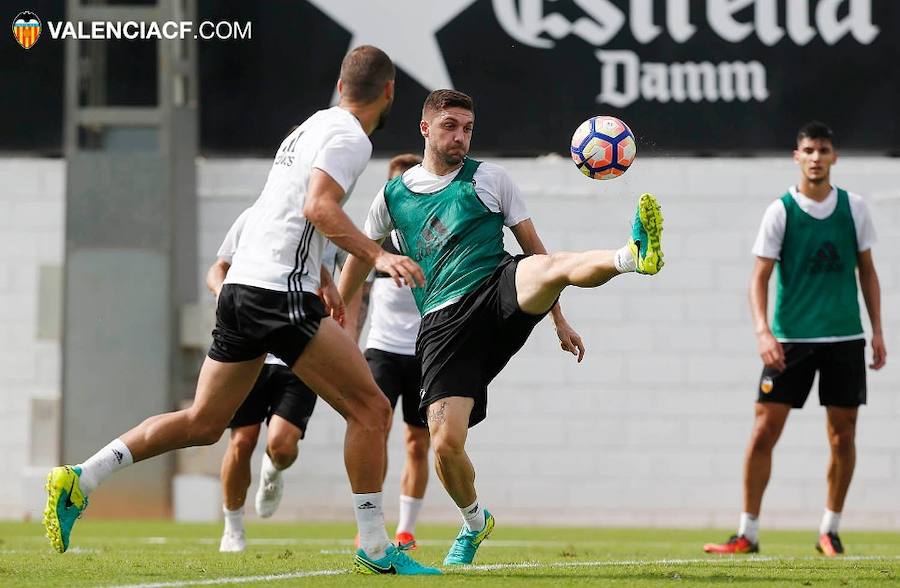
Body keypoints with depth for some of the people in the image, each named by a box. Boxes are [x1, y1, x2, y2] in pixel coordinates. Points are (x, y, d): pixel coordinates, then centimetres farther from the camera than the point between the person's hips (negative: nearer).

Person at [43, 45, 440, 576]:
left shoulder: (314, 126, 22)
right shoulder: (350, 137, -7)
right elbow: (319, 207, -23)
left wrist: (320, 278, 45)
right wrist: (378, 255, -31)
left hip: (241, 288, 9)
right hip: (282, 294, -9)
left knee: (204, 423, 15)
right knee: (370, 408, -6)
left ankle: (79, 479, 9)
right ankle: (375, 548, -7)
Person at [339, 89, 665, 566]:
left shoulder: (490, 179, 11)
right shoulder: (393, 196, 14)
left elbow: (534, 247, 14)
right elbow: (359, 258, 27)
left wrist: (559, 319, 10)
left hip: (498, 292, -1)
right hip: (442, 324, 1)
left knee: (548, 267, -37)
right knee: (445, 443, -13)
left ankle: (634, 256, -63)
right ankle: (474, 522, 15)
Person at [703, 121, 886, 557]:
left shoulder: (854, 208, 4)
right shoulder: (780, 211, -4)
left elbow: (867, 271, 13)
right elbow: (760, 277, -5)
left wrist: (877, 330, 7)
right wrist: (763, 331, -18)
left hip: (845, 338, 2)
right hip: (790, 340, -2)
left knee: (843, 435, 3)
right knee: (764, 431, -6)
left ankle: (830, 532, 17)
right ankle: (748, 534, 1)